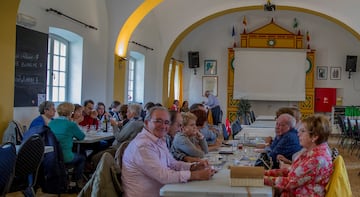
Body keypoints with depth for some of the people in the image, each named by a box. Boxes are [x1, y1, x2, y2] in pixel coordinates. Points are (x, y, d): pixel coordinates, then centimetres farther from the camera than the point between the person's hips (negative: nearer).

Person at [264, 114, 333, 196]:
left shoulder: (317, 158, -23)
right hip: (294, 192, 8)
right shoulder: (310, 150, 6)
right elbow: (290, 171, 11)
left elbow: (291, 182, -21)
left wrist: (264, 179, -15)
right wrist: (265, 173, 2)